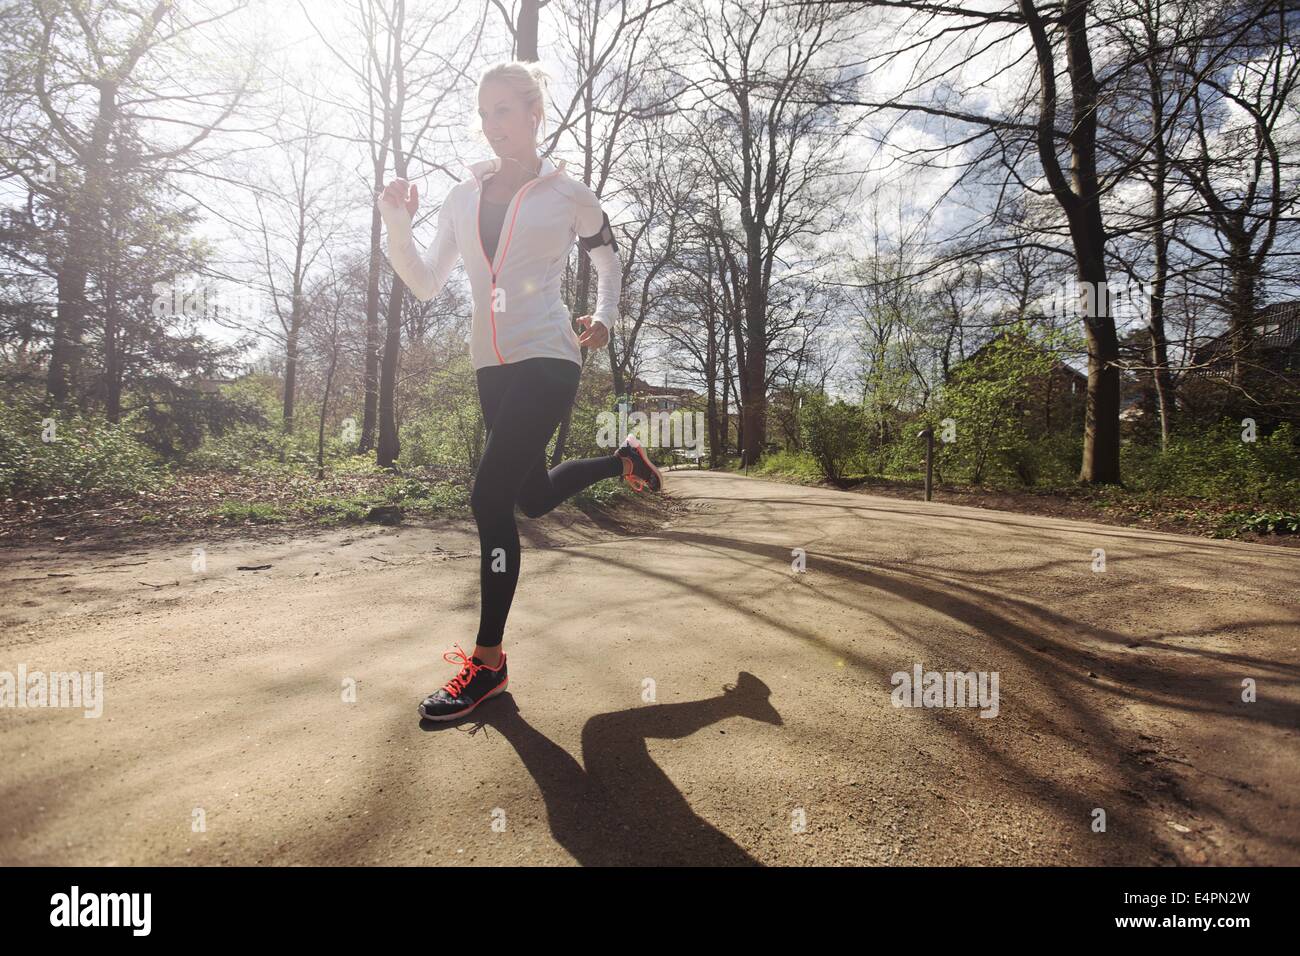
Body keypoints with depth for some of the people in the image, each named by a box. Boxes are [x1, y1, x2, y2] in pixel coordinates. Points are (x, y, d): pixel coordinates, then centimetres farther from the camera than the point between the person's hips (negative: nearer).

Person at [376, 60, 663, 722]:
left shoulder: (568, 195, 3)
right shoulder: (464, 197, 13)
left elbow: (607, 258, 20)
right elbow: (425, 284, 8)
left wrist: (604, 316, 4)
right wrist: (395, 221, -7)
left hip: (547, 361, -6)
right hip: (491, 367, 7)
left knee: (490, 499, -16)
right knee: (533, 497, 17)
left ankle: (487, 660, -5)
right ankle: (622, 460, 44)